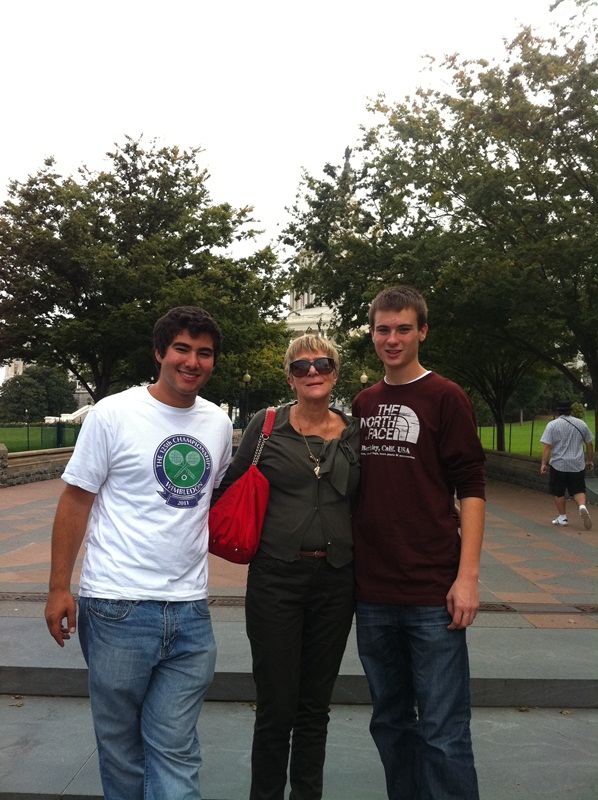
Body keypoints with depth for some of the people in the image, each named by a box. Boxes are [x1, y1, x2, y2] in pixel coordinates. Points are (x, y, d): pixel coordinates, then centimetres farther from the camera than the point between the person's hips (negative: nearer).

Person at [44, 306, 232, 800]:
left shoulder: (219, 423, 7)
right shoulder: (114, 414, -6)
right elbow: (76, 500, -3)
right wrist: (59, 587, -4)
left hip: (191, 610, 3)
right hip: (118, 608, -2)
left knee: (176, 750, 7)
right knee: (120, 742, 13)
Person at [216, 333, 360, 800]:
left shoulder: (355, 433, 4)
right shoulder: (267, 426, -2)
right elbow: (230, 488, 7)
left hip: (335, 581, 2)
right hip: (276, 578, -2)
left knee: (315, 706, 16)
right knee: (276, 707, 6)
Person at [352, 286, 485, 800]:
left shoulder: (446, 398, -4)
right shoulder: (363, 404, 10)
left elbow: (471, 489, -7)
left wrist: (467, 576, -13)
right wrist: (350, 566, 9)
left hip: (432, 594, -5)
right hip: (372, 593, 5)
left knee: (443, 733, 2)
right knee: (390, 723, 17)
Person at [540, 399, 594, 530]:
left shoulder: (552, 425, -6)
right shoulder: (581, 423, 5)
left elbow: (547, 446, -12)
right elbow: (589, 444, 10)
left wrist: (544, 463, -10)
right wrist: (590, 460, 21)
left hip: (558, 465, -2)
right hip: (577, 465, 2)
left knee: (558, 493, 10)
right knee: (578, 490, 11)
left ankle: (562, 518, 14)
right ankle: (582, 506, -16)